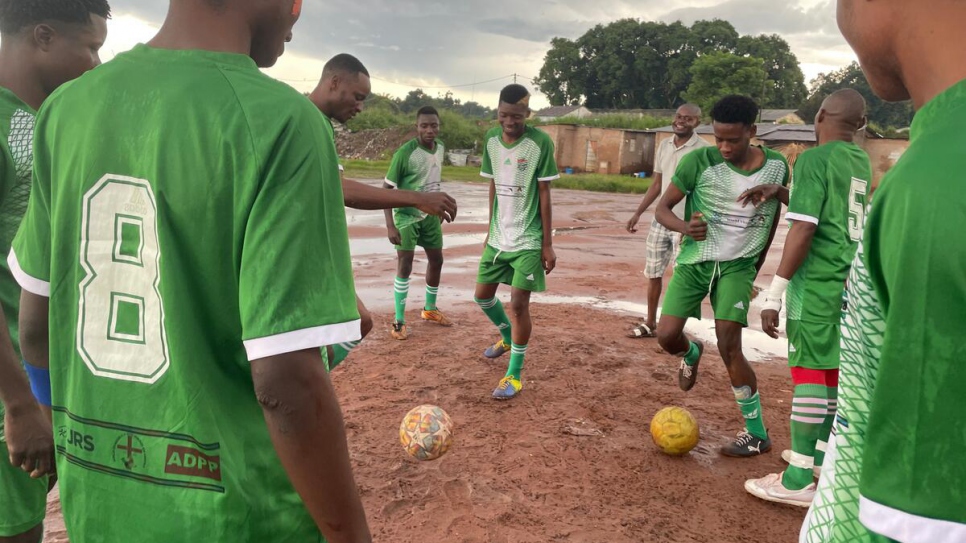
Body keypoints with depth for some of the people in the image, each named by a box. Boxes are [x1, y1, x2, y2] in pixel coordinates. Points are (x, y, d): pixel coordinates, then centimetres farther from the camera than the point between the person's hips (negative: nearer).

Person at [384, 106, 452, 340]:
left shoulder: (441, 148, -2)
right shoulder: (405, 153, -22)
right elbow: (387, 188, -18)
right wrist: (390, 225, -25)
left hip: (430, 214, 7)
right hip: (406, 214, -7)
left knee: (436, 259, 13)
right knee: (405, 263, -11)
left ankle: (430, 309, 33)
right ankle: (399, 321, -2)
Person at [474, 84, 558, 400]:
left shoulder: (540, 143, -13)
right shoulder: (491, 140, 2)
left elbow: (544, 194, -10)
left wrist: (547, 244, -9)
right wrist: (491, 230, 14)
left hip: (528, 239, -6)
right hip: (498, 236, 6)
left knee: (518, 302, -8)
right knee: (483, 293, 14)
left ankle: (515, 375, 7)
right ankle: (507, 337, 42)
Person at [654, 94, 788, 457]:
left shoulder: (777, 167, -6)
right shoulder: (699, 161, -15)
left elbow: (772, 216, 10)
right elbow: (663, 208, -9)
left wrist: (756, 265, 15)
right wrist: (684, 227, -31)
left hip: (738, 266, -1)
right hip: (694, 260, 1)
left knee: (729, 346, -11)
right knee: (666, 335, -9)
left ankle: (758, 434, 4)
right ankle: (692, 354, 30)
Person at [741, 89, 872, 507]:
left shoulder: (813, 159, -11)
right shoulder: (861, 162, 14)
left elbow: (803, 229, -19)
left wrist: (774, 294, -18)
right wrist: (780, 192, 19)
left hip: (818, 281, -8)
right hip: (851, 280, 8)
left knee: (809, 369, -5)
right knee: (833, 367, 16)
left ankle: (798, 480, 1)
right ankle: (822, 454, 29)